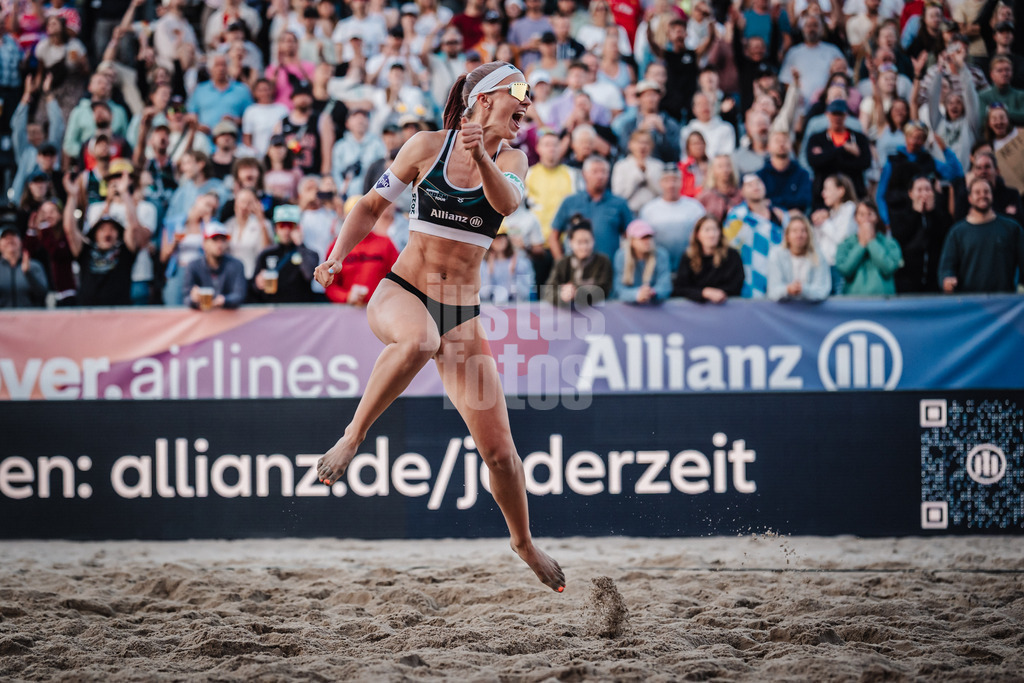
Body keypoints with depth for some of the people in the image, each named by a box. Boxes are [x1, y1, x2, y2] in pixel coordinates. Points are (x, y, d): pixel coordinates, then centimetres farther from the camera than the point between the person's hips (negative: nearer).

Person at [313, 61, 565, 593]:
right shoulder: (427, 146, 1)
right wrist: (337, 255, -3)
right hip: (401, 293, -3)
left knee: (498, 449, 1)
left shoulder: (510, 158, 5)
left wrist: (482, 157, -36)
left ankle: (524, 543, 25)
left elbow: (506, 202, -18)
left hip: (462, 312, 3)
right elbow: (372, 205, 12)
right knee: (418, 339, -43)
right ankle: (351, 438, -30)